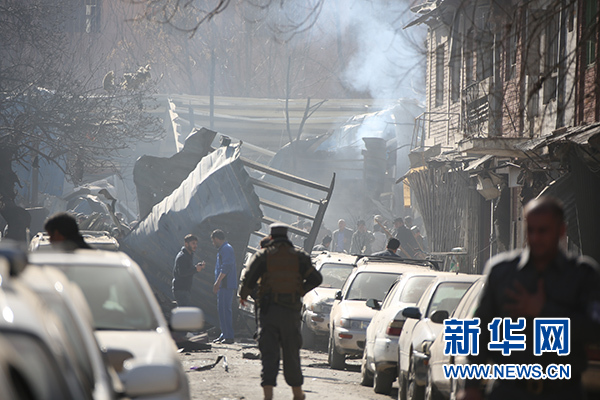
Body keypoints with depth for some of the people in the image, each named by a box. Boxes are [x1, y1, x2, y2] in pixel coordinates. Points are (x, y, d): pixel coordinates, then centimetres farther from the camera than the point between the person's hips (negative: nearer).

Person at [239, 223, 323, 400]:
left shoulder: (263, 255, 0)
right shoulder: (299, 256, 4)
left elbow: (249, 279, -6)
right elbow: (316, 279, 1)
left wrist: (243, 296, 13)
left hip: (269, 311, -1)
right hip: (291, 311, 1)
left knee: (268, 353, -2)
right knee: (291, 353, 12)